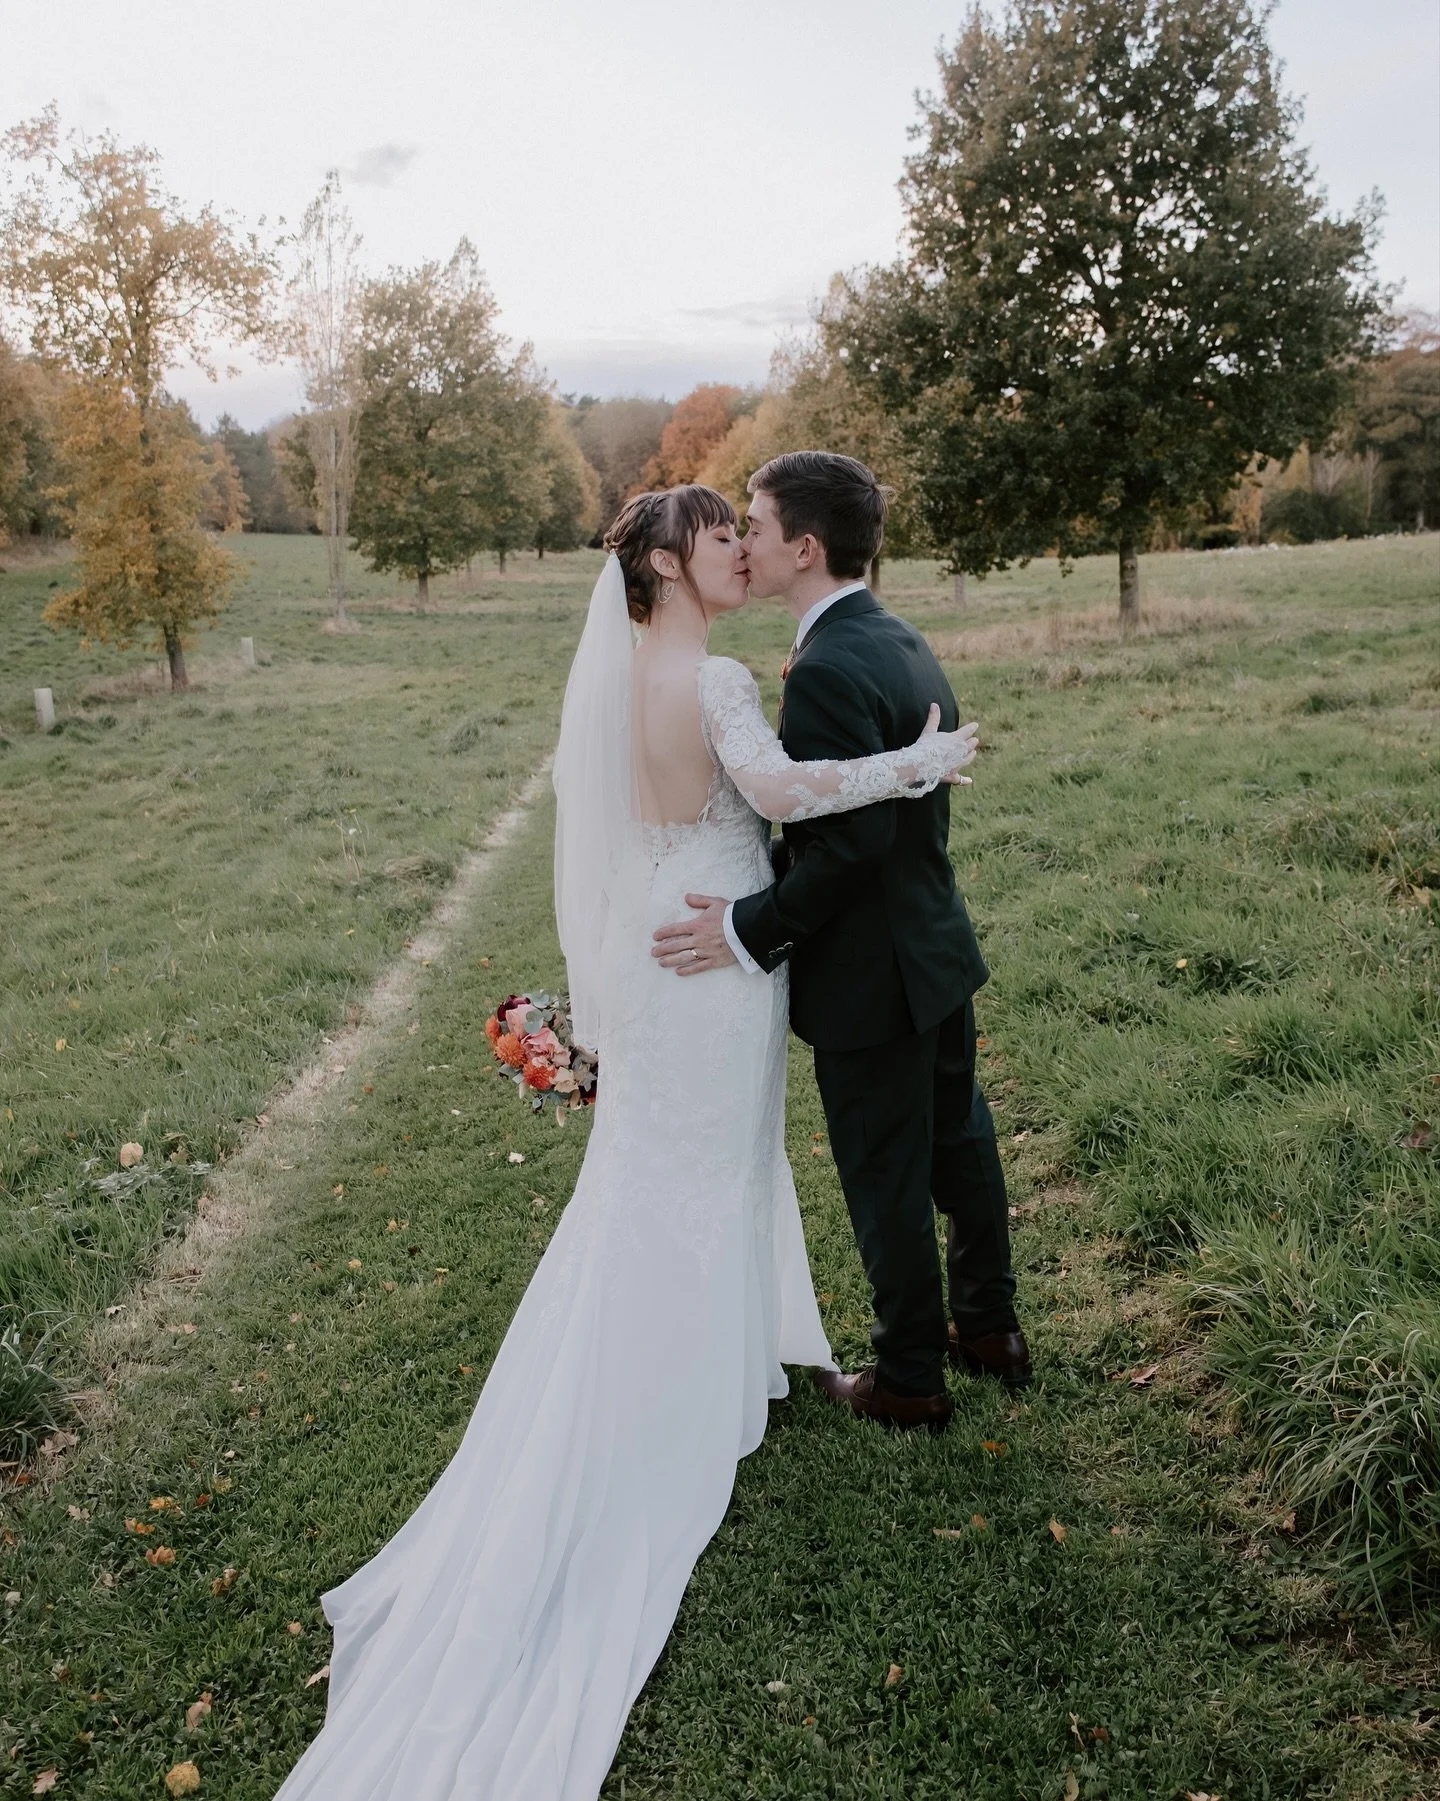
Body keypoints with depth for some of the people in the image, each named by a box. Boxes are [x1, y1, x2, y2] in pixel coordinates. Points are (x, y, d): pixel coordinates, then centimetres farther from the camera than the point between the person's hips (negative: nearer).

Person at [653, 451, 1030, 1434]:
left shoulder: (827, 671, -24)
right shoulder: (903, 642, 6)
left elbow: (850, 842, -29)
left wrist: (752, 929, -20)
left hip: (871, 976, -9)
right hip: (938, 946, 10)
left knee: (889, 1184, 8)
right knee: (958, 1144, 23)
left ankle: (909, 1379, 28)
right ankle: (989, 1327, 42)